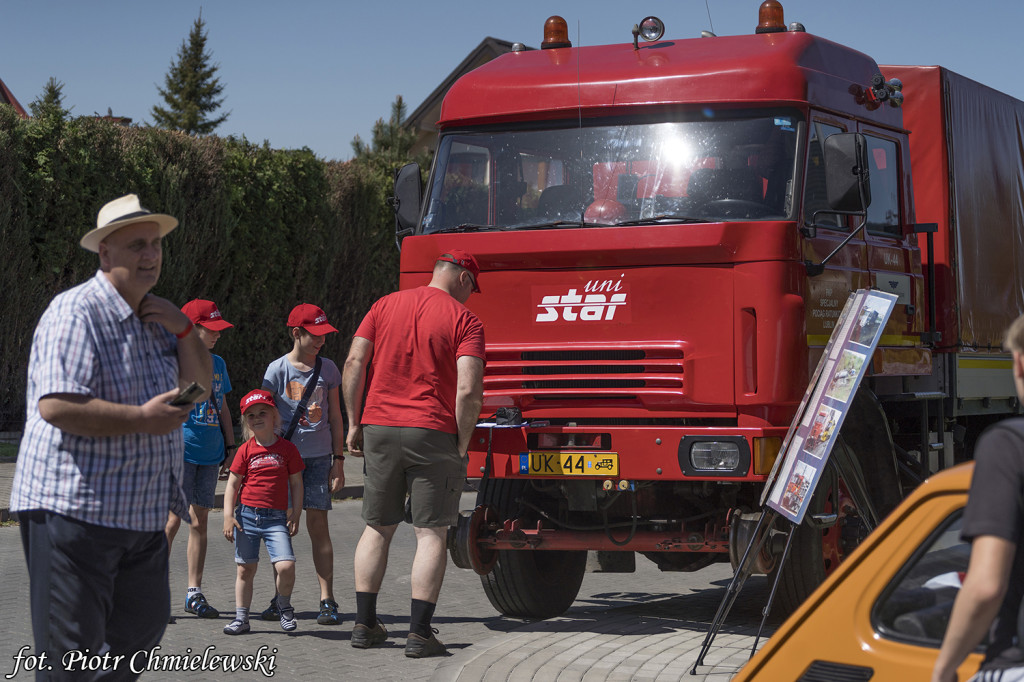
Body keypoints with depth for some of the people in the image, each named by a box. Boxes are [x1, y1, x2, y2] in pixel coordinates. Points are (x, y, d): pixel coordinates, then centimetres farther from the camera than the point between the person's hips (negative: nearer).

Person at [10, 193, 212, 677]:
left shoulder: (154, 319, 16)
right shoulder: (76, 313, -14)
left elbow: (199, 387, 17)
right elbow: (56, 406, -24)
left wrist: (183, 329, 1)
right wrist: (141, 419, -21)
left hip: (140, 511, 9)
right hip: (73, 506, -9)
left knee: (144, 622, 16)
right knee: (72, 651, -5)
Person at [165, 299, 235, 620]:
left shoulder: (217, 363, 15)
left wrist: (230, 446, 18)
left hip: (209, 455, 6)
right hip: (180, 451, -6)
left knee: (199, 521, 8)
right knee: (172, 519, -7)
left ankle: (194, 594, 13)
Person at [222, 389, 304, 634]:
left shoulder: (287, 449, 2)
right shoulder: (246, 450, 3)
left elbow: (296, 483, 7)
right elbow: (232, 484, 6)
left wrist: (296, 515, 2)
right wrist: (228, 516, -2)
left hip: (276, 518, -1)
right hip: (247, 515, 1)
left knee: (285, 566, -15)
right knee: (246, 569, 6)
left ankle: (284, 606, 11)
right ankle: (241, 617, 17)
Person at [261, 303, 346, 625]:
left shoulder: (328, 369, 6)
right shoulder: (277, 369, 0)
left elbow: (335, 418, 11)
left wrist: (338, 460, 7)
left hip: (319, 456, 1)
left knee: (318, 524, -6)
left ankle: (327, 601, -5)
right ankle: (280, 599, 14)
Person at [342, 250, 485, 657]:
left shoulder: (385, 306, 10)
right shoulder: (464, 320, -3)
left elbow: (354, 364, 4)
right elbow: (469, 390, -14)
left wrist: (354, 422, 9)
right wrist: (462, 445, -4)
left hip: (379, 429, 4)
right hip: (433, 435, -4)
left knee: (378, 528, 16)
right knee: (431, 533, 1)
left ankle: (365, 624, 17)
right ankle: (419, 633, -5)